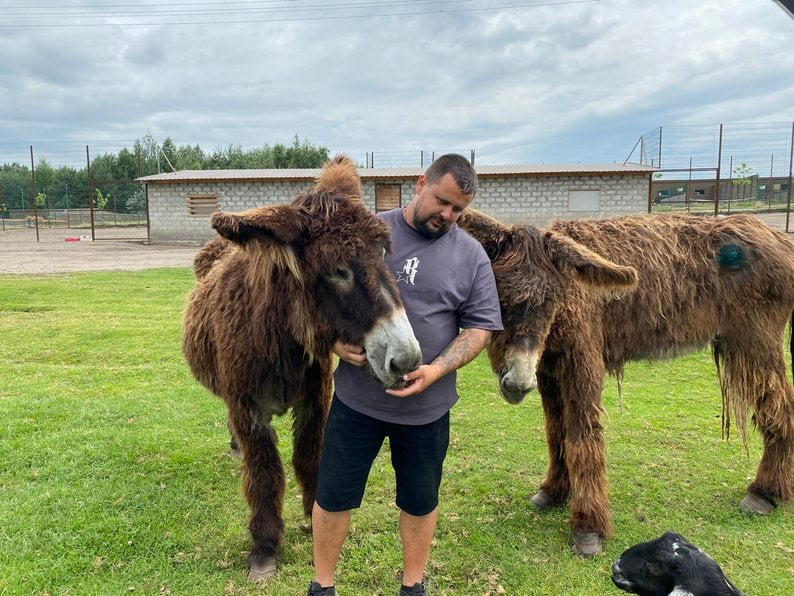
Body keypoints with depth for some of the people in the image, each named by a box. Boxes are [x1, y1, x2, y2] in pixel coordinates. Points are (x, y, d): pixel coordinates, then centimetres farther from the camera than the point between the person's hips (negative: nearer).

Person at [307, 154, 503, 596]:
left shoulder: (471, 256, -2)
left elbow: (479, 328, -2)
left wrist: (436, 370, -17)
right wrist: (336, 340, -14)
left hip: (426, 407, 1)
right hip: (355, 398, 0)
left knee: (420, 500, 17)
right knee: (334, 495, 12)